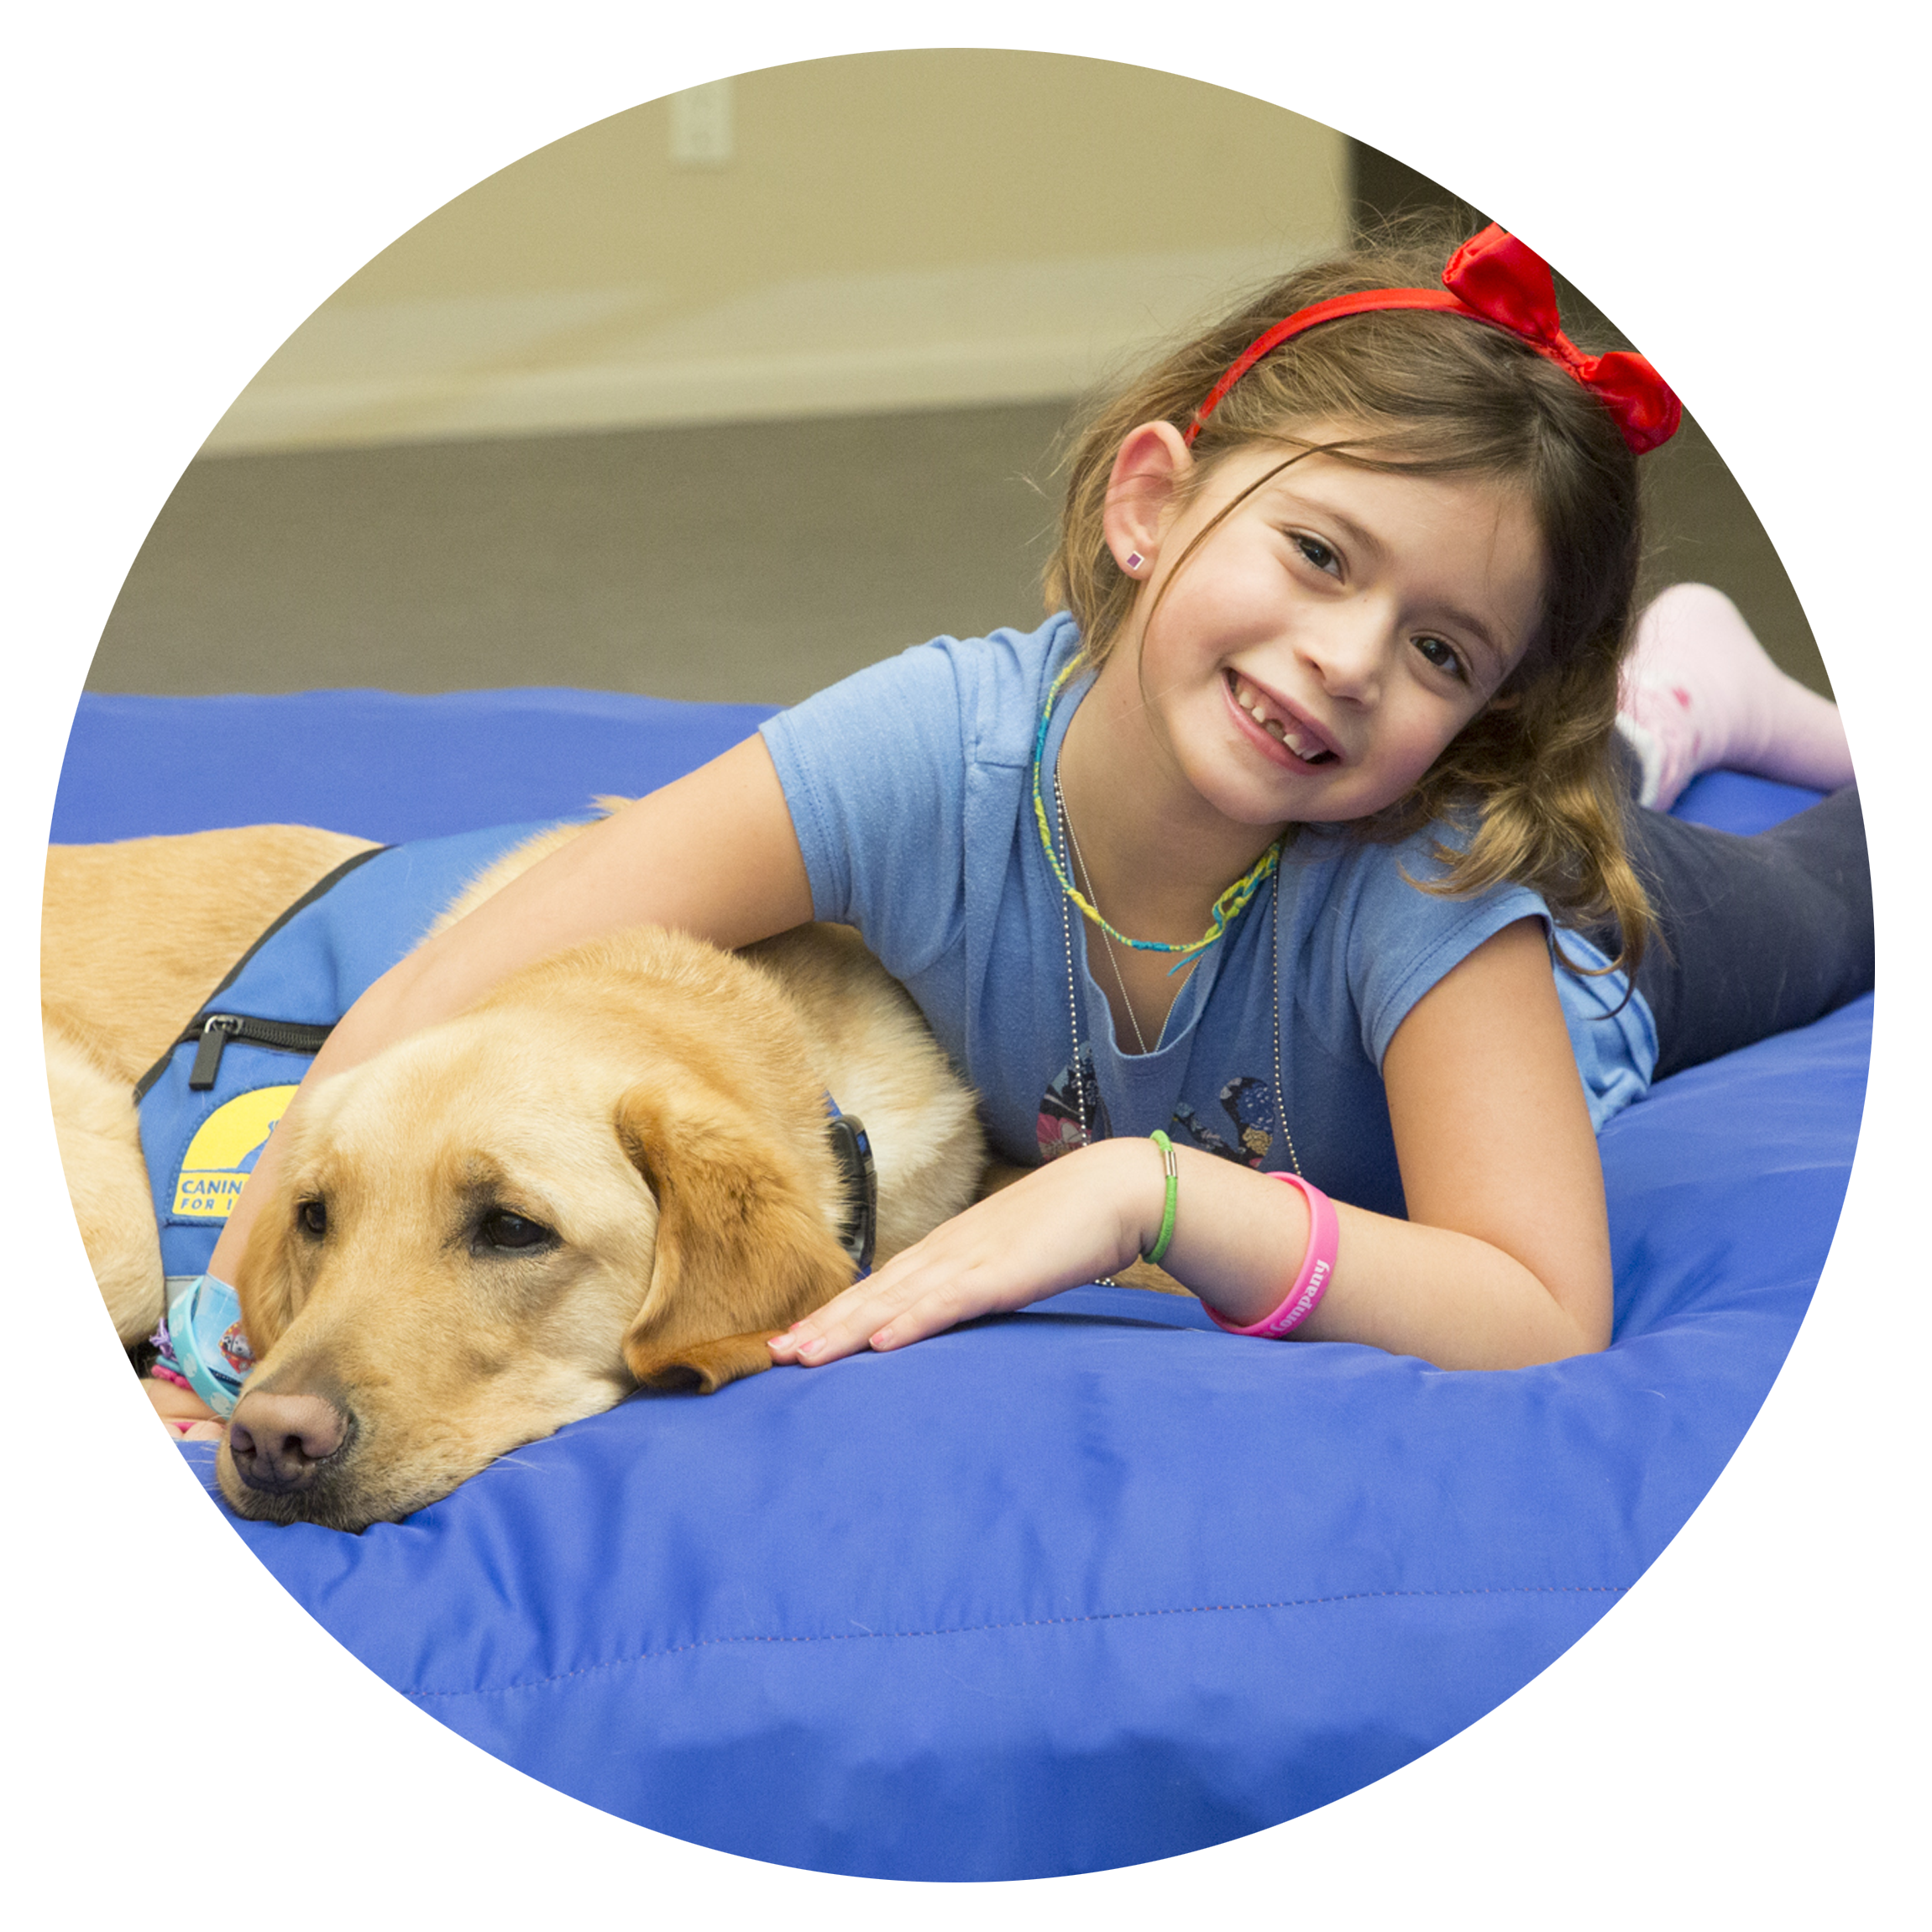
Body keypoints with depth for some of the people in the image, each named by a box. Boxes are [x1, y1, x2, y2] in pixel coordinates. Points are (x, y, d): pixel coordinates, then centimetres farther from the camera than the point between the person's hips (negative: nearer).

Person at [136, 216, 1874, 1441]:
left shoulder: (1432, 869, -49)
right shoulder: (939, 752, -46)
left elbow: (1548, 1325, -55)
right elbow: (435, 1011, -46)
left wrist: (1151, 1191, -66)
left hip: (1586, 936, -2)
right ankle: (1660, 712, 56)